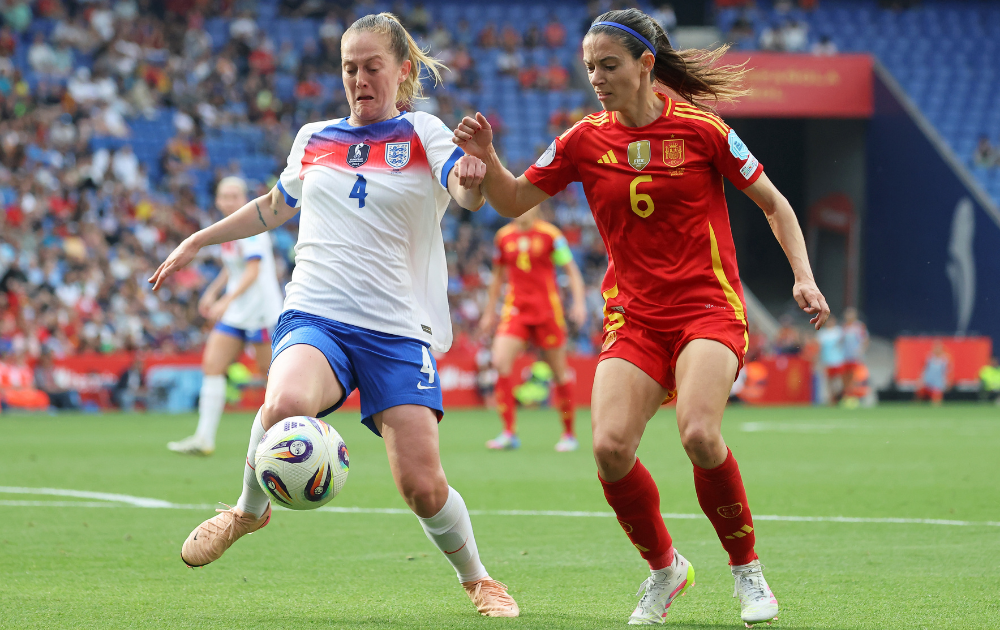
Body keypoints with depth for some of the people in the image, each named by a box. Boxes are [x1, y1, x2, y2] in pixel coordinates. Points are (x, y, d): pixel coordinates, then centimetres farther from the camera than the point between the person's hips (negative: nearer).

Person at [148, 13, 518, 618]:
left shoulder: (423, 134, 4)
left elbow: (466, 192, -17)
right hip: (315, 318, 2)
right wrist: (196, 242, 37)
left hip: (399, 331, -2)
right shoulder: (313, 140, 15)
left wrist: (473, 173, -41)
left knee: (422, 485, -12)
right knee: (285, 404, -34)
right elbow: (278, 205, 34)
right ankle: (250, 510, -5)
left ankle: (477, 579, 17)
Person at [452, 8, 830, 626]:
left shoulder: (701, 129, -3)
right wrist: (486, 156, -9)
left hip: (709, 308, -3)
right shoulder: (585, 140, 4)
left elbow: (774, 204, 6)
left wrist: (803, 276, -4)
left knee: (700, 435, -28)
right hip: (633, 316, 3)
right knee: (611, 447, -20)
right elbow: (513, 201, 10)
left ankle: (747, 568, -3)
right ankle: (664, 568, 7)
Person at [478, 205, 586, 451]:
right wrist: (489, 311, 21)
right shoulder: (503, 236, 7)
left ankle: (569, 434, 17)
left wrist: (579, 302, -13)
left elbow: (572, 270, -1)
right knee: (500, 361, -17)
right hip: (515, 308, 3)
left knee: (559, 371, 3)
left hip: (547, 310, -3)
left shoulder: (550, 234, -4)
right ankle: (509, 433, -13)